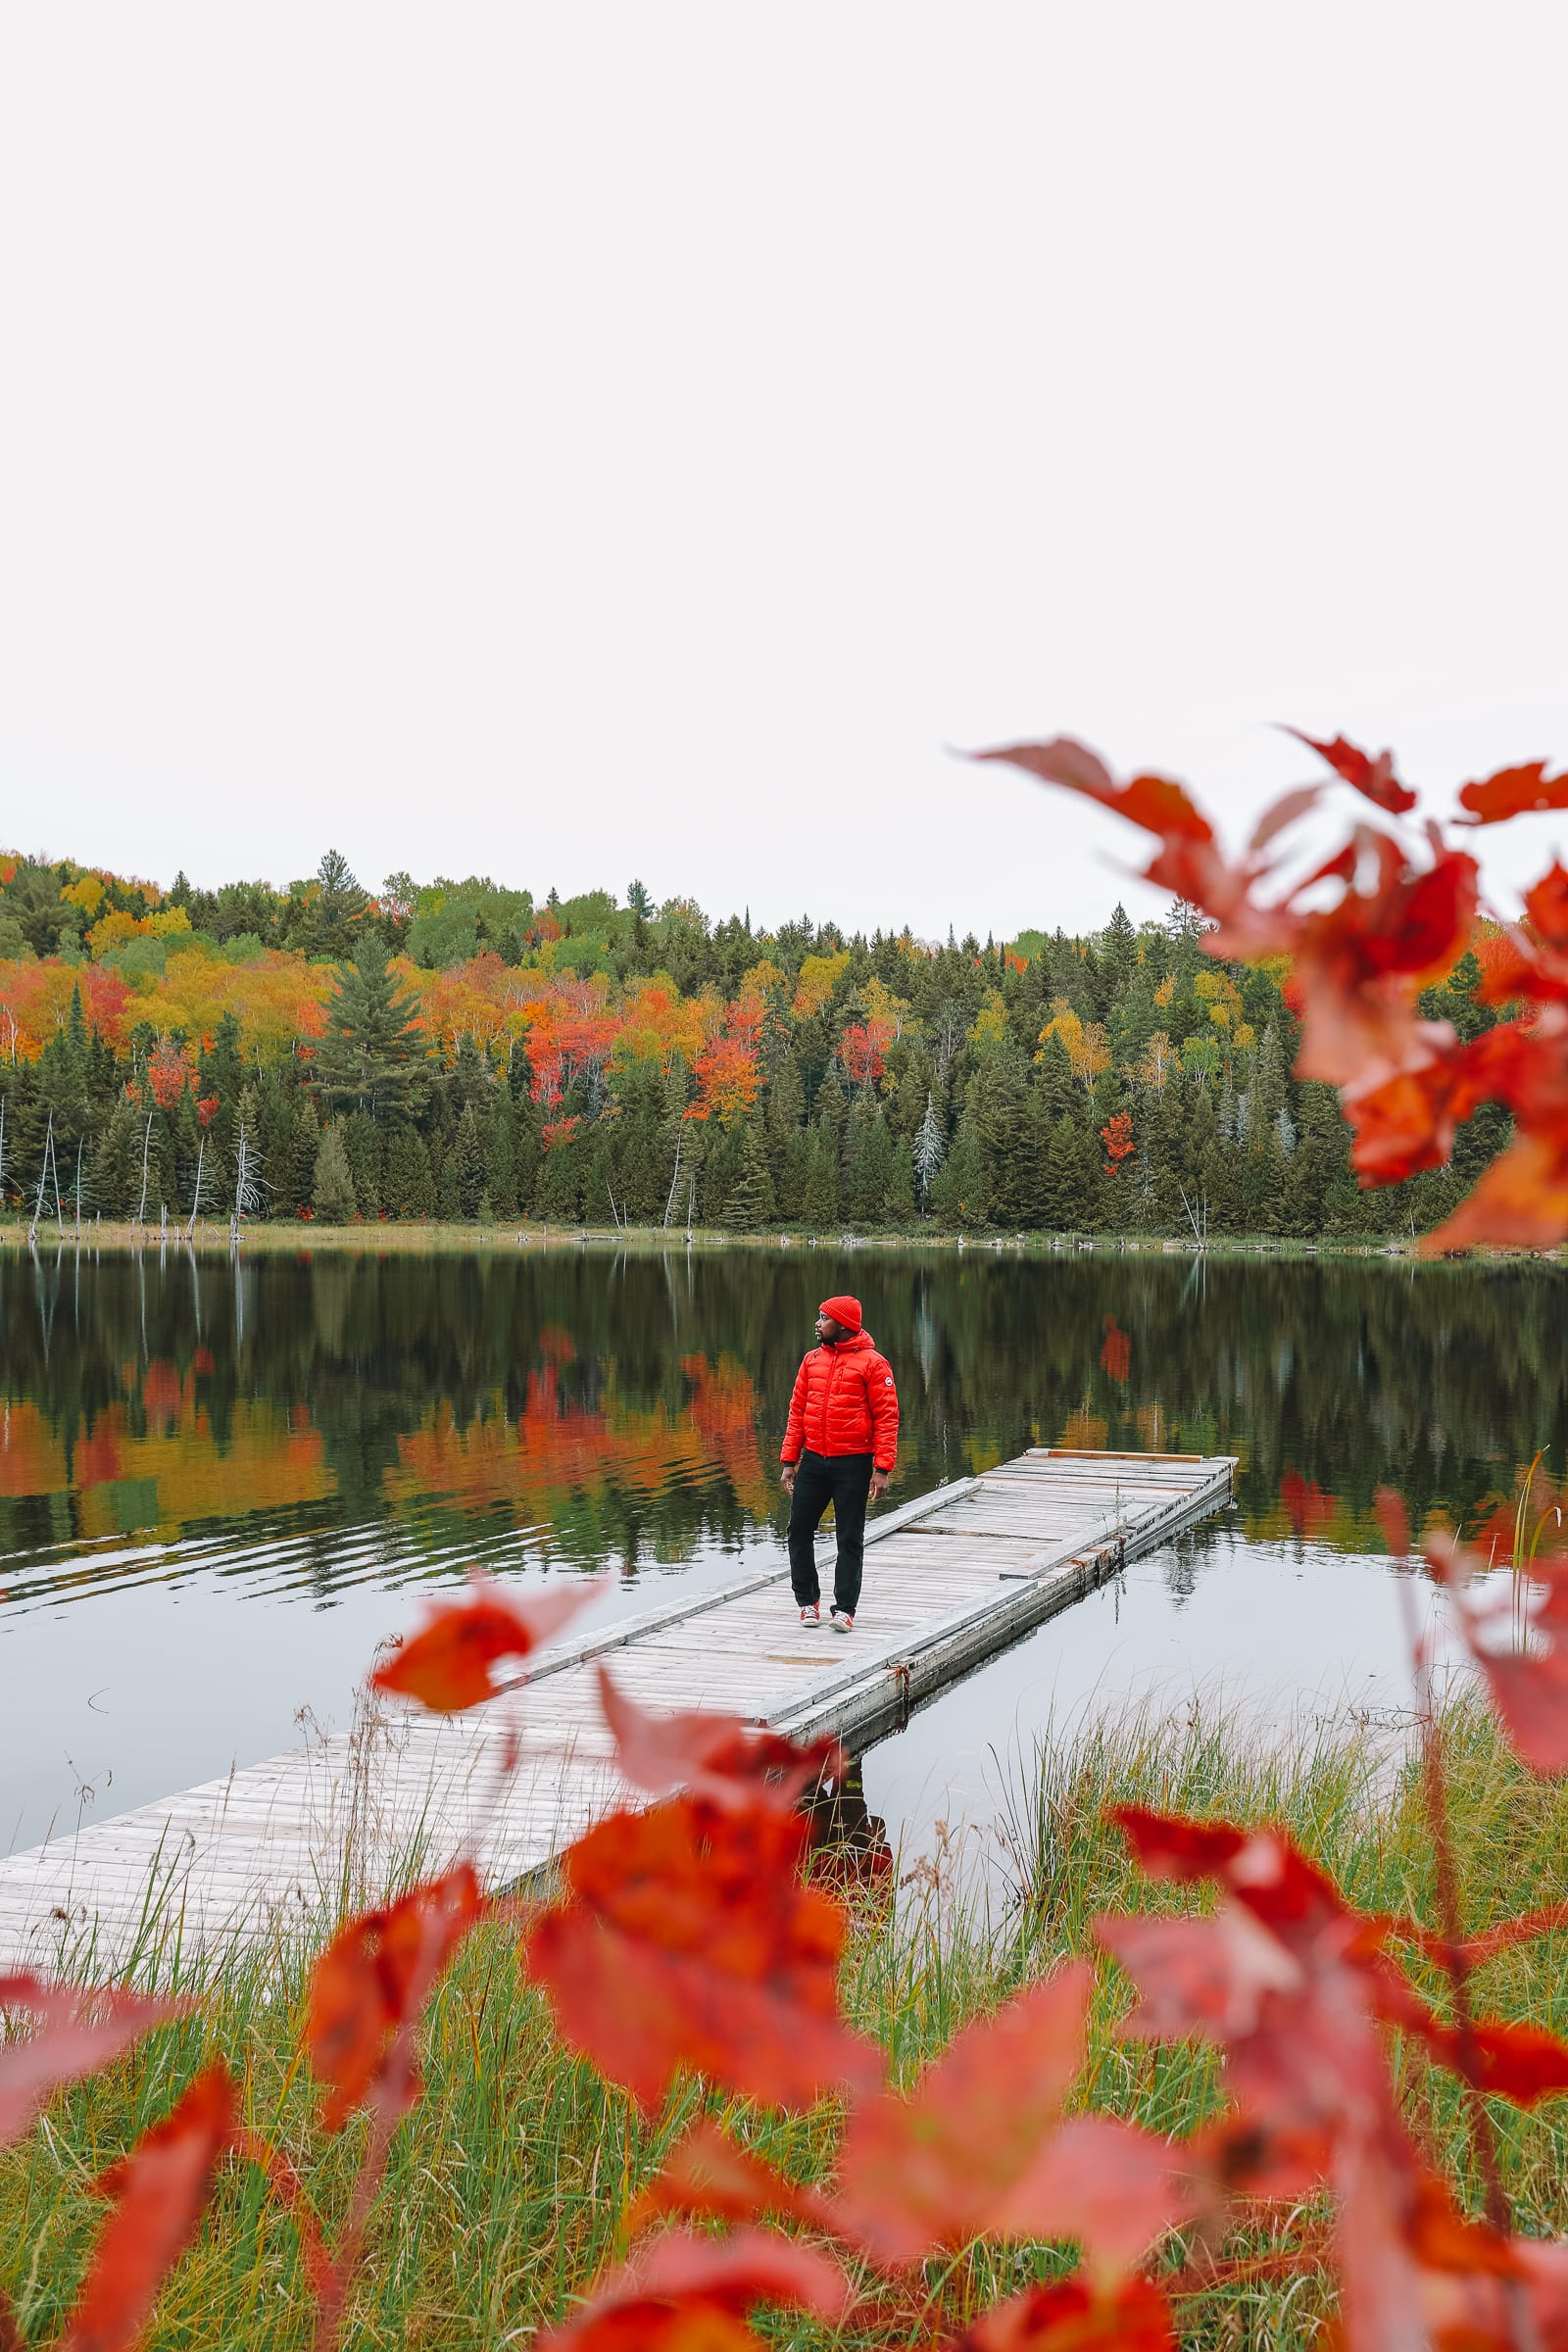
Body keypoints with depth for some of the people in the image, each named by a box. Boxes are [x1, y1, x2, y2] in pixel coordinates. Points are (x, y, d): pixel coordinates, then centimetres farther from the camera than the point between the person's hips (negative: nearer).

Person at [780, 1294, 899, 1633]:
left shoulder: (871, 1363, -6)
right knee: (799, 1531, 6)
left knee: (850, 1538, 2)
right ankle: (808, 1601, 19)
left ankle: (845, 1608, 9)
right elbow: (797, 1411, 12)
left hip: (853, 1464, -5)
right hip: (813, 1461, 5)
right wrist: (789, 1460, 6)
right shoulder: (812, 1360, 9)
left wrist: (882, 1468, -15)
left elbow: (886, 1417, -9)